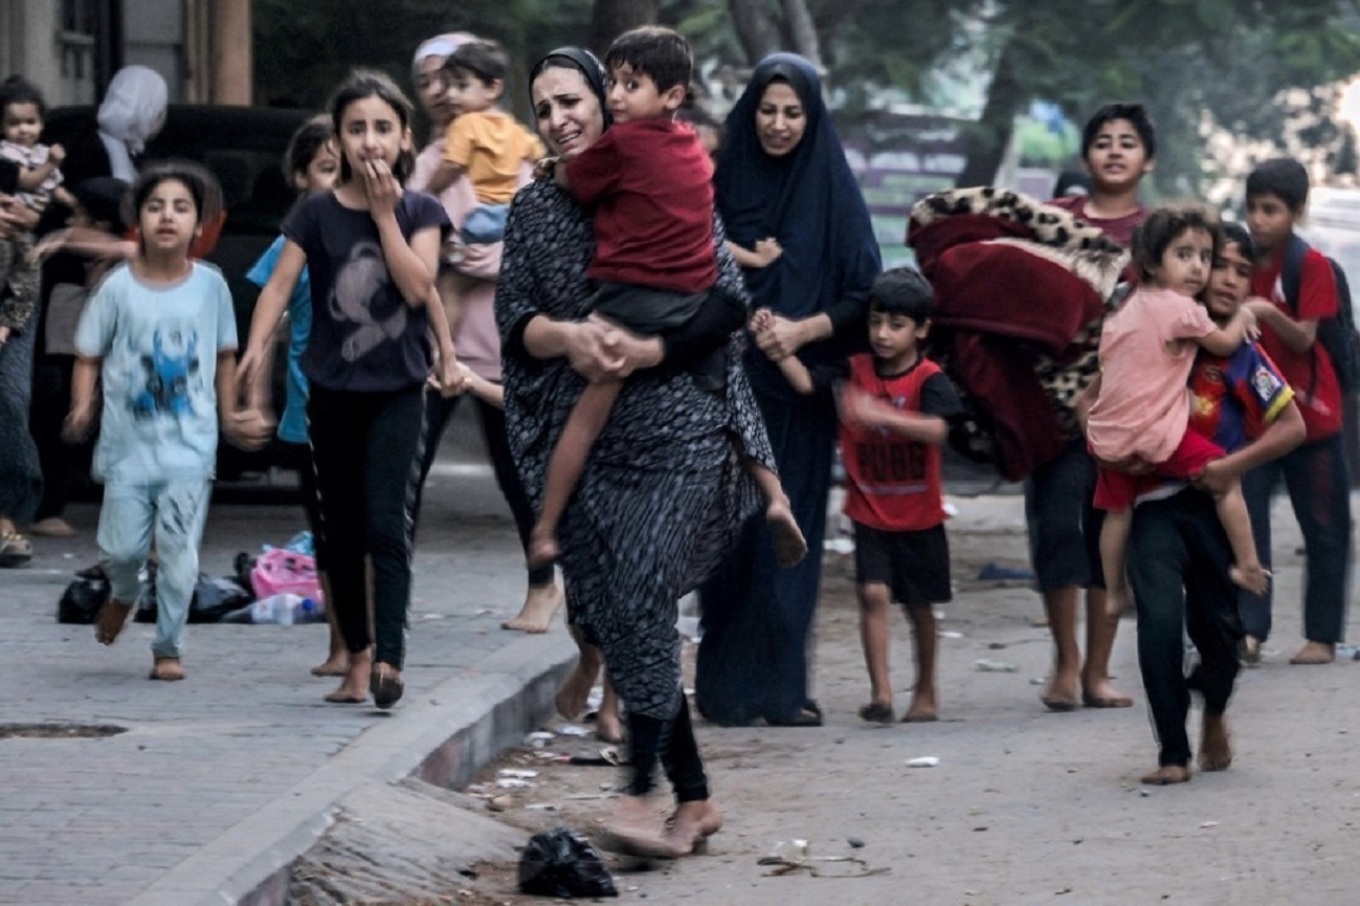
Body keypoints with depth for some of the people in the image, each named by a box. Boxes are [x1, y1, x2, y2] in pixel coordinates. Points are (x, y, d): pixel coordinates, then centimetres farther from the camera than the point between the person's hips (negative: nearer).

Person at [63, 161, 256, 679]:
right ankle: (123, 595, 38)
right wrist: (82, 407, -14)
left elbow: (225, 354, 12)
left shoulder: (210, 286, -1)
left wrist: (228, 414, 9)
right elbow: (89, 355, 0)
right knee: (122, 547, 3)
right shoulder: (119, 287, -5)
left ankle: (169, 649, 10)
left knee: (180, 554, -4)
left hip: (189, 446, 0)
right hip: (128, 442, 0)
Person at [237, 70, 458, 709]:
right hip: (332, 391, 2)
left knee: (386, 524, -14)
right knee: (342, 531, 8)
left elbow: (417, 285, -12)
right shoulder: (317, 214, 0)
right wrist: (257, 346, -27)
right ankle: (356, 656, 18)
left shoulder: (419, 211, 1)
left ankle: (388, 658, -21)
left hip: (397, 389, -2)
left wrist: (384, 211, -11)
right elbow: (280, 283, -10)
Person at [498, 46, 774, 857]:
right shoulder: (535, 210, 10)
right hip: (588, 443, 5)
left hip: (682, 432, -5)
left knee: (640, 603, -17)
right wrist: (568, 336, -18)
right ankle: (695, 798, 12)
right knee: (611, 615, 3)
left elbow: (730, 303, -6)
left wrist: (646, 353, -18)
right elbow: (513, 320, 4)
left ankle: (642, 792, -14)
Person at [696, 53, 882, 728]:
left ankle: (780, 684, 4)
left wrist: (803, 329, -14)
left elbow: (864, 297, 0)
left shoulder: (832, 191, 2)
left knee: (790, 532, -2)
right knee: (732, 529, -3)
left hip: (799, 390, 0)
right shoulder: (723, 183, 4)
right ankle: (727, 685, 2)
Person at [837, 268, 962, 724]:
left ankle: (926, 691, 31)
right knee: (874, 594, -15)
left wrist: (880, 415, -44)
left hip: (918, 515, -1)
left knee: (919, 604, 13)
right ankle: (880, 691, -17)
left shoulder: (929, 379, -14)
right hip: (870, 513, 1)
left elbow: (935, 430, -31)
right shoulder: (856, 371, -3)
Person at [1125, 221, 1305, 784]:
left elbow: (1293, 426, 0)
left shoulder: (1243, 355, 0)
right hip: (1154, 505, -1)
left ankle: (1214, 712, 43)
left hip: (1214, 505, 1)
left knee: (1219, 625, 7)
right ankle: (1172, 754, -7)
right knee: (1161, 620, -18)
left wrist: (1235, 464, -13)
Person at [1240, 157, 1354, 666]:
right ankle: (1249, 629, -12)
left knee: (1324, 528, 3)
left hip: (1310, 416, -4)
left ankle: (1322, 635, 9)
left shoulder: (1312, 267, -8)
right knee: (1244, 519, -8)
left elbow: (1303, 339, -15)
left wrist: (1268, 313, -32)